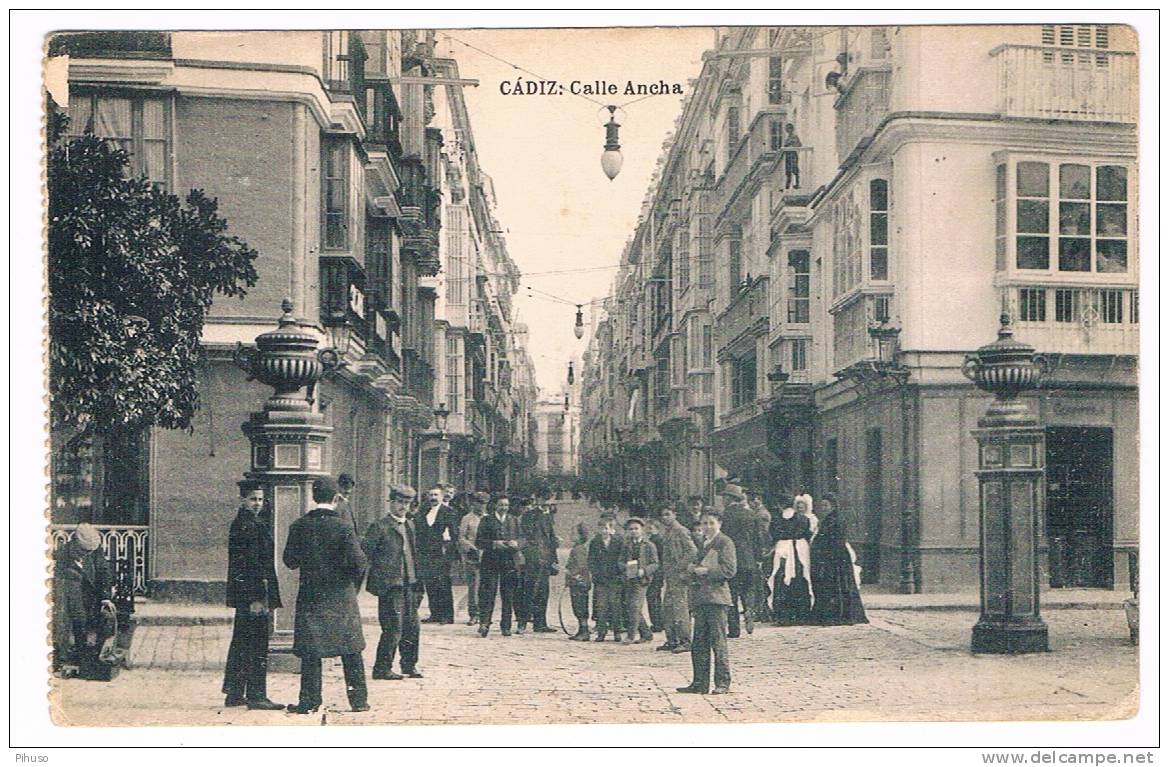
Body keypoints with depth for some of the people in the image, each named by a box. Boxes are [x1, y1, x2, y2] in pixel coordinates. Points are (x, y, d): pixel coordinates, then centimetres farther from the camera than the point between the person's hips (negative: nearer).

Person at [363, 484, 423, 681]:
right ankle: (382, 668, 3)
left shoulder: (410, 525, 16)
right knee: (393, 628, -7)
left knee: (412, 627, 8)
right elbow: (364, 553, -9)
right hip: (390, 584, -7)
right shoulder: (380, 527, -6)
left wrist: (417, 583, 16)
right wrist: (377, 577, -9)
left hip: (409, 584, 7)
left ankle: (409, 665, 20)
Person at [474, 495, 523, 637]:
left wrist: (516, 543, -6)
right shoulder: (486, 520, 6)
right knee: (488, 594, -9)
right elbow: (478, 542, 1)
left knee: (508, 596, 2)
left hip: (510, 561, 2)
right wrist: (494, 544, -13)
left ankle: (506, 627, 8)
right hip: (490, 562, -2)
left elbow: (521, 539, 16)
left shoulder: (514, 521, 15)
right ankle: (484, 623, -8)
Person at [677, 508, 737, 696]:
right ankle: (700, 683, 12)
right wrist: (693, 568, 10)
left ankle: (723, 683, -1)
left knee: (718, 641, -6)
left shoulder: (725, 542, -3)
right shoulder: (702, 543, 21)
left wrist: (705, 571, -14)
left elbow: (730, 569, -11)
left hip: (717, 597, -8)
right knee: (698, 643, 7)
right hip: (700, 598, 8)